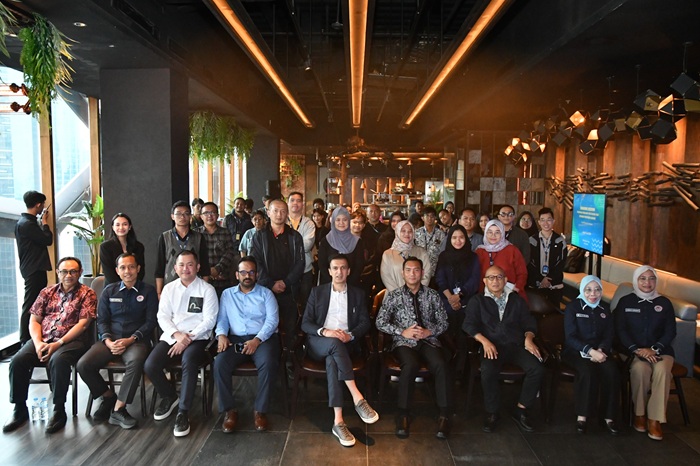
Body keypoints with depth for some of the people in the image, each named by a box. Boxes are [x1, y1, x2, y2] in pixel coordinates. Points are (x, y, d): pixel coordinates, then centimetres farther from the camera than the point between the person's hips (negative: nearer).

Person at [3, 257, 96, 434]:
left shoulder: (87, 294, 2)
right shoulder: (47, 292, 15)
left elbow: (83, 323, -7)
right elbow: (34, 320, 12)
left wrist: (58, 343, -16)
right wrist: (38, 343, -7)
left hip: (70, 340, -4)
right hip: (43, 339, 5)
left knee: (58, 361, -35)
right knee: (18, 361, -21)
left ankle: (59, 411, -18)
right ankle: (19, 409, -1)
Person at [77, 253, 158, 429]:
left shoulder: (148, 291, 6)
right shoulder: (109, 291, 15)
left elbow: (151, 321, 0)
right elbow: (102, 320, 12)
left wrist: (131, 339, -13)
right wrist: (107, 340, -7)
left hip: (136, 340, -3)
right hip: (110, 339, 4)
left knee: (136, 361, -37)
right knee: (83, 365, -21)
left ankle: (118, 409, -22)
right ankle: (108, 396, 4)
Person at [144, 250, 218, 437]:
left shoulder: (207, 289, 1)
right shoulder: (169, 288, 13)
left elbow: (209, 320, -5)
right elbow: (162, 316, 6)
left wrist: (188, 338, -16)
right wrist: (177, 334, -12)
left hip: (197, 337, -4)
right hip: (171, 336, 4)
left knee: (189, 361, -35)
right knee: (150, 366, -19)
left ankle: (183, 412, -22)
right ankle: (169, 396, 13)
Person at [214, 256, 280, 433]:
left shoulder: (266, 293, 10)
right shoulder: (227, 294, 19)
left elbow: (272, 319, -2)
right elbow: (222, 319, 11)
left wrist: (257, 340, -17)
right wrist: (221, 335, -11)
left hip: (263, 338, -2)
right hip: (236, 339, 2)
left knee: (268, 363, -33)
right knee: (220, 363, -28)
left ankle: (260, 410, -17)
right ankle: (229, 410, -13)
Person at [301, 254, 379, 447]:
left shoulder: (358, 294, 14)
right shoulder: (317, 292, 11)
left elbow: (365, 323, 7)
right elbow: (305, 323, 4)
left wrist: (350, 335, -15)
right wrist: (325, 331, -16)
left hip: (347, 343, 0)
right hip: (320, 343, 0)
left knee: (332, 360, -35)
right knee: (335, 343, -37)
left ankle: (338, 421, -39)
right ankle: (358, 398, -38)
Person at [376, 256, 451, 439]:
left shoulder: (432, 295, 12)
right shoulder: (393, 296, 7)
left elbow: (443, 323, 11)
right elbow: (380, 323, 1)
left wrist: (429, 331, -9)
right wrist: (403, 332, -11)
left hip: (429, 341, 2)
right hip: (404, 342, -2)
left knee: (441, 365, -30)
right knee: (411, 365, -35)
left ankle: (444, 415, -21)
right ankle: (403, 414, -21)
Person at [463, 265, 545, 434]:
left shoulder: (516, 300, 20)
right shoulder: (477, 301, 12)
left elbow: (528, 322, 16)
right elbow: (469, 324, 2)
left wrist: (528, 338, -7)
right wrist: (485, 341, -14)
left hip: (516, 345, 3)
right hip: (492, 346, -3)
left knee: (537, 369, -24)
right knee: (488, 372, -33)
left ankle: (521, 411, -6)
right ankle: (492, 412, -9)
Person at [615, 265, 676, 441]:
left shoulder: (664, 303, 10)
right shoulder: (625, 302, 8)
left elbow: (670, 332, 4)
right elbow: (620, 330, 2)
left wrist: (654, 349, -12)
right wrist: (636, 349, -13)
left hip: (661, 350, 1)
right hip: (633, 350, -1)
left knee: (662, 369, -33)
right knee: (640, 368, -34)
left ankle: (655, 419, -25)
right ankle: (639, 413, -15)